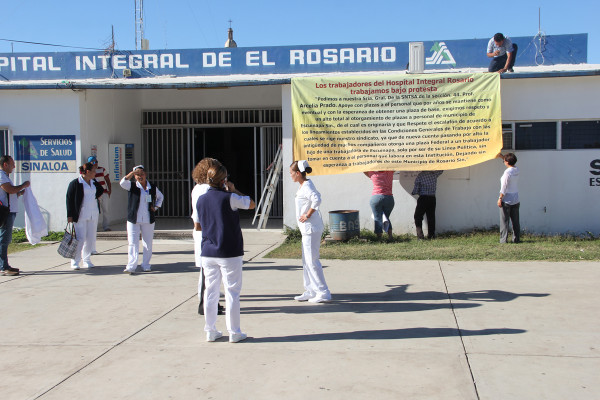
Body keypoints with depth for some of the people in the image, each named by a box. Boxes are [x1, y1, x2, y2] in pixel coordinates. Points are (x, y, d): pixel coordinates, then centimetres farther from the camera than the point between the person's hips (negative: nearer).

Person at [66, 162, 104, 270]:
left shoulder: (94, 182, 10)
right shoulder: (75, 183, -8)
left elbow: (101, 190, 32)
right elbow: (69, 199, -8)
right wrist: (69, 215, -11)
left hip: (94, 214, 6)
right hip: (81, 215, -6)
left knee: (91, 238, 7)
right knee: (80, 238, -7)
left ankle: (87, 260, 18)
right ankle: (75, 262, 3)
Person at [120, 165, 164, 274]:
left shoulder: (152, 188, 8)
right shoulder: (132, 187, 1)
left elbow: (160, 197, 25)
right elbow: (123, 183, -19)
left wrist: (156, 207, 10)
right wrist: (132, 173, -26)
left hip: (148, 220, 2)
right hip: (133, 220, -2)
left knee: (148, 244, 7)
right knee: (133, 243, -7)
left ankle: (146, 265, 18)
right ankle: (131, 266, -8)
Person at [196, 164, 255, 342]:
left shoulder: (201, 200, 4)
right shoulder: (230, 198, -13)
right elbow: (252, 204, 0)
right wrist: (234, 191, 6)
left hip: (208, 253, 5)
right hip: (229, 253, -5)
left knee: (210, 292, 12)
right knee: (232, 292, 4)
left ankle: (210, 331, 18)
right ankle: (234, 332, 9)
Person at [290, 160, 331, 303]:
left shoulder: (306, 186, -17)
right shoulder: (305, 185, 13)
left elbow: (316, 199, -35)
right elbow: (316, 196, 28)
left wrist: (308, 215, -24)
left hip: (311, 228, -10)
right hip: (307, 228, 10)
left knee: (312, 260, -5)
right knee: (306, 260, 15)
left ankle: (323, 293, 2)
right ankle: (310, 291, 23)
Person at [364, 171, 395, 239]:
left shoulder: (373, 174, 1)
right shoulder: (389, 173, 3)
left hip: (376, 198, -2)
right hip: (389, 198, 2)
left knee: (377, 218, 3)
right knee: (386, 217, 18)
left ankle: (379, 237, -2)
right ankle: (390, 236, 11)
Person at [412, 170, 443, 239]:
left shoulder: (420, 176, -10)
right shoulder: (434, 174, 1)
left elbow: (415, 191, -9)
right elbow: (441, 170, 25)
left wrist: (413, 193, 12)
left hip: (423, 198, -4)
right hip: (432, 198, 4)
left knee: (418, 216, 4)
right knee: (431, 217, 12)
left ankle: (419, 231, -12)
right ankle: (431, 234, 15)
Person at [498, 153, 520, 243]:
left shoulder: (507, 172, -17)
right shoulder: (516, 170, 4)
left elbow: (504, 187, -17)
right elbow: (511, 163, 28)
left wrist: (500, 198, -10)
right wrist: (501, 155, 32)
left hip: (507, 200, -7)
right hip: (516, 200, 7)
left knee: (504, 221, 0)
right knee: (515, 221, 10)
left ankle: (503, 239, 1)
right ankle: (516, 239, 13)